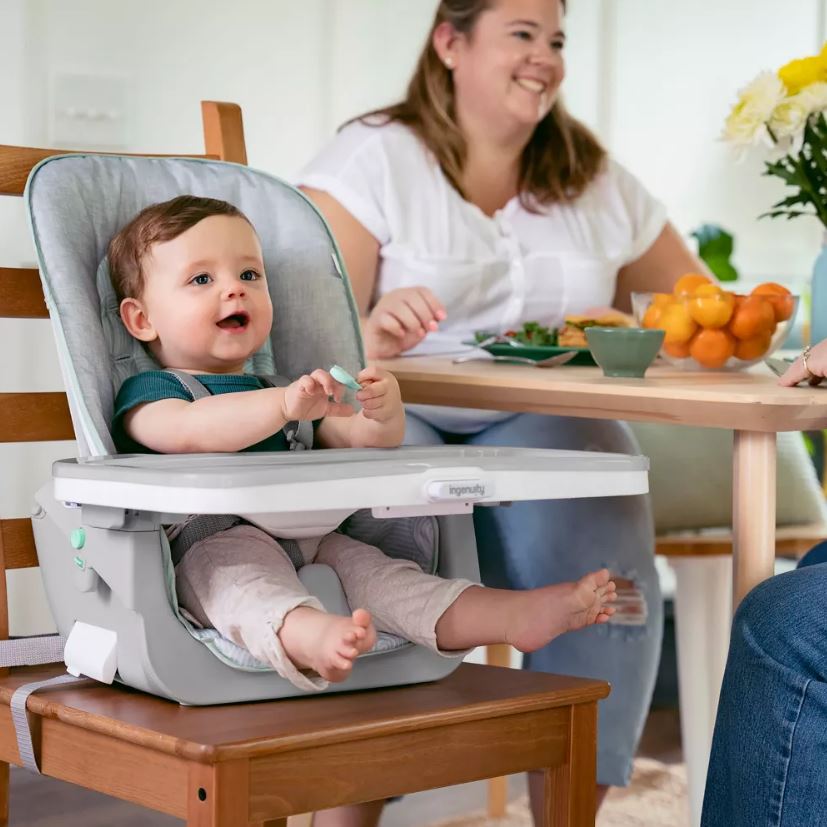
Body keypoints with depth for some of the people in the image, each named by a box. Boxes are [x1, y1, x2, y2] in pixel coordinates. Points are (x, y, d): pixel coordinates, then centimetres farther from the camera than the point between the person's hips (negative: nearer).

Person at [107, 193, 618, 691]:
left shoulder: (277, 390, 30)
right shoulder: (148, 391, 8)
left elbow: (359, 439, 18)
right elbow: (189, 431, -17)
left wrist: (384, 413, -7)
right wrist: (285, 406, -32)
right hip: (208, 548, -6)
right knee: (239, 565, -35)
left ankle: (510, 615, -34)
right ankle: (308, 637, -67)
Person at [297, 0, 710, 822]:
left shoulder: (596, 181, 15)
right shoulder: (375, 158, 0)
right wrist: (367, 335, -35)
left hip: (536, 424, 3)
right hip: (391, 417, -3)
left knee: (600, 552, -29)